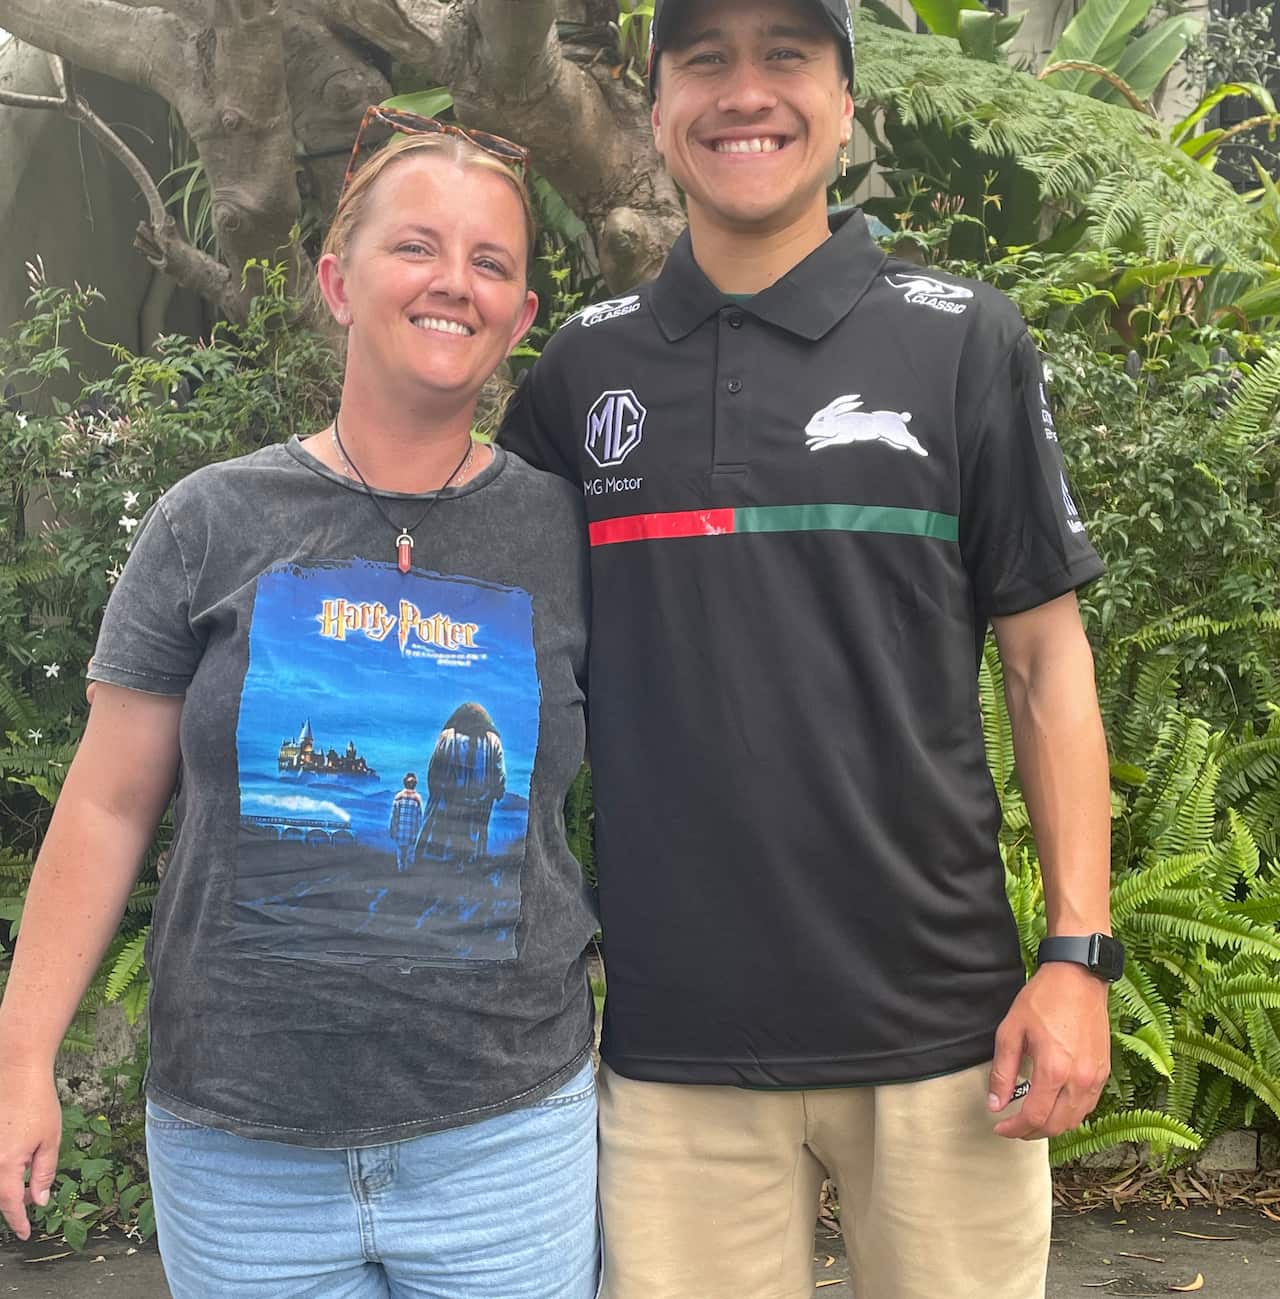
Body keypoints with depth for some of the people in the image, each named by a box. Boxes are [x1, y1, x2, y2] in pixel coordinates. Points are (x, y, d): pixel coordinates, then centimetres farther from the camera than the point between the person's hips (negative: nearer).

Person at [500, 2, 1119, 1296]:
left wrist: (1079, 954, -5)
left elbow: (1044, 655, 2)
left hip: (937, 1020, -1)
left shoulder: (962, 341, 0)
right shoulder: (583, 367, 5)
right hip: (671, 1032, 1)